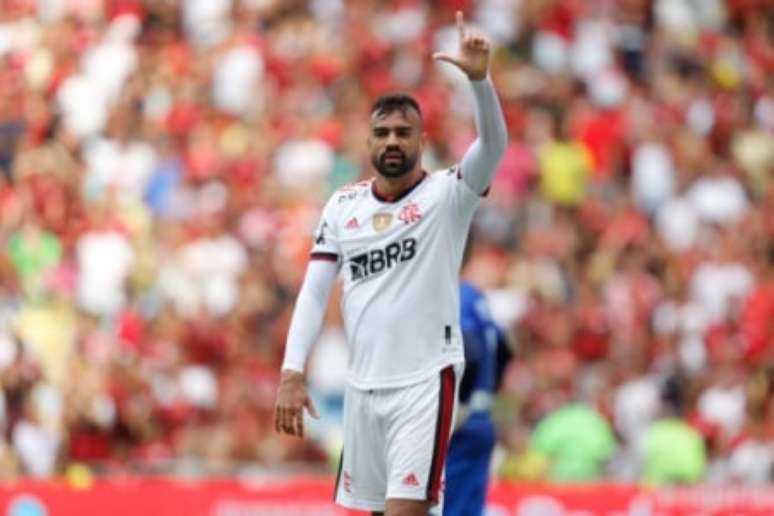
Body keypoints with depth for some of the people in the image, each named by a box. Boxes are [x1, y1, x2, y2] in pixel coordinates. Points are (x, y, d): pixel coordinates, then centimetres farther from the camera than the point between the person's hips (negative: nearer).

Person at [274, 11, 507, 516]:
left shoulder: (448, 193, -4)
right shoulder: (342, 206, 9)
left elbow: (493, 144, -22)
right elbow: (314, 293, 8)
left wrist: (479, 77, -39)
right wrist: (293, 373, -2)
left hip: (425, 379, -5)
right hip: (363, 383, 5)